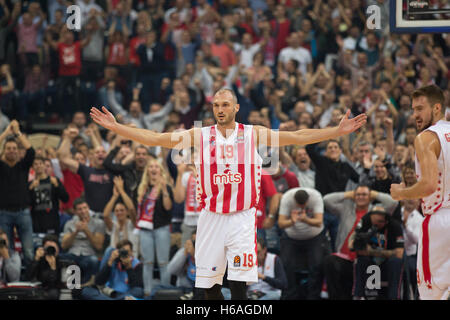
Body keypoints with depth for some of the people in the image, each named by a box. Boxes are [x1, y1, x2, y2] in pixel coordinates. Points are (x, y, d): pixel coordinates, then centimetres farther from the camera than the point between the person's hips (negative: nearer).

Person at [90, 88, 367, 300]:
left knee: (239, 286, -11)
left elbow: (299, 137, 0)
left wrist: (339, 131, -8)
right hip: (211, 217, 2)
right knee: (209, 286, 4)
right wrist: (115, 127, -6)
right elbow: (156, 139, 1)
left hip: (242, 218, -2)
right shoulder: (200, 136, 6)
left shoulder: (253, 134, 3)